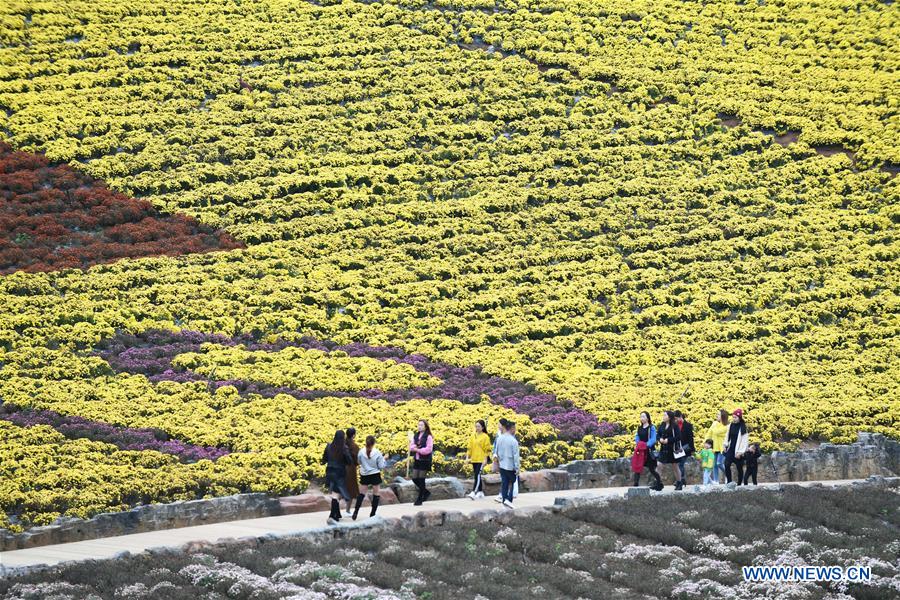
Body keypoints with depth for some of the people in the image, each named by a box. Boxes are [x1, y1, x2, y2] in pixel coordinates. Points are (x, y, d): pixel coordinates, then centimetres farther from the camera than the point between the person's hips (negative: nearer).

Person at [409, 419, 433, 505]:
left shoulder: (428, 437, -9)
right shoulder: (416, 436, 12)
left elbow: (428, 449, -16)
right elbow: (411, 446, 8)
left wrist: (418, 450, -12)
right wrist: (414, 447, -13)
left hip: (425, 460, -7)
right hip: (416, 460, 7)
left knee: (421, 479, -3)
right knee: (415, 479, 6)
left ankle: (419, 499, 5)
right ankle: (426, 492, 28)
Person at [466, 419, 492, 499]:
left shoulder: (485, 437, -6)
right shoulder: (473, 436, 10)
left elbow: (487, 449, -7)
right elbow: (470, 447, 13)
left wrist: (485, 459, -12)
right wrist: (467, 456, 5)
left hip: (481, 460, -7)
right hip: (474, 460, 7)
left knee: (477, 475, -16)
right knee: (477, 476, 12)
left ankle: (473, 492, -23)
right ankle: (480, 492, 23)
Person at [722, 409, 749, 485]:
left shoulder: (743, 427, -8)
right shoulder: (731, 426, 8)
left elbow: (744, 440, -10)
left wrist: (740, 452, -15)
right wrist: (725, 445, 2)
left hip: (738, 451, -4)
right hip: (730, 449, 4)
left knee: (739, 467, 3)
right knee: (727, 465, -12)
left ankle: (739, 484, 13)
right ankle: (729, 482, -6)